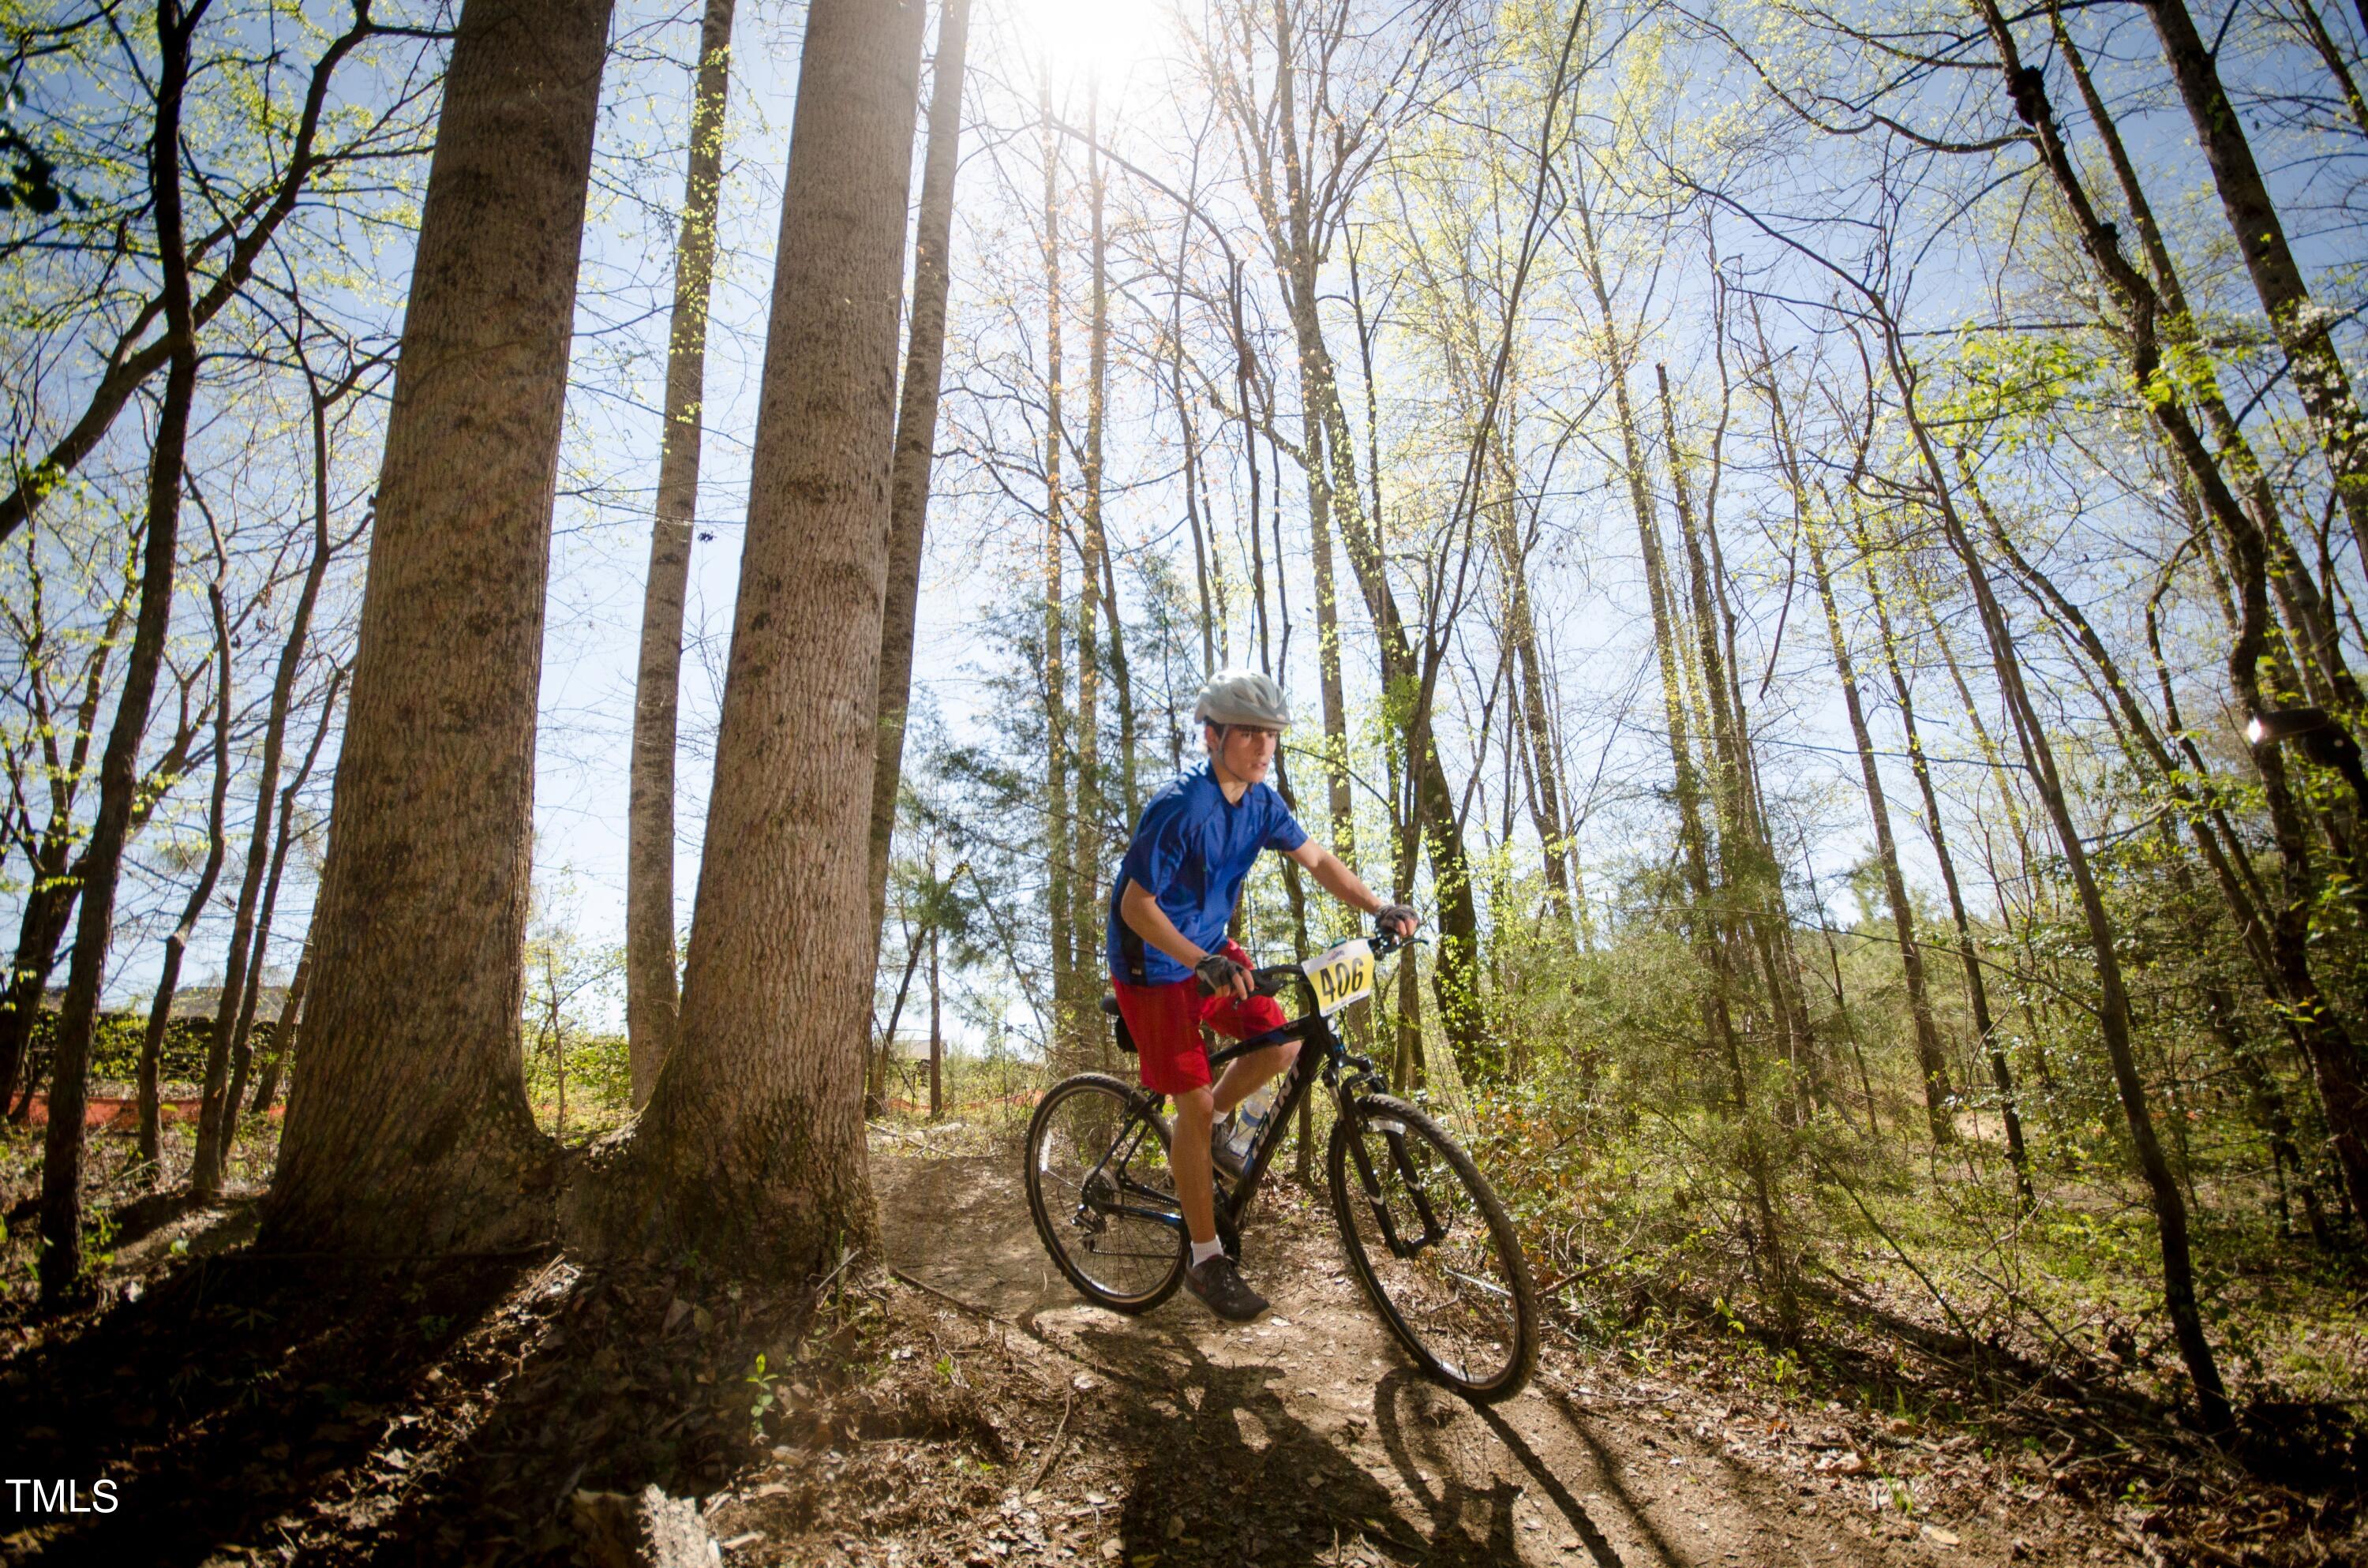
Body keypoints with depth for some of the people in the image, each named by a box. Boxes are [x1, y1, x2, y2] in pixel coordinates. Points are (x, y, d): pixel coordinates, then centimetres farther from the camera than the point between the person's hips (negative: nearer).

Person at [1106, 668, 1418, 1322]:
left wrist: (1380, 909, -10)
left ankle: (1199, 1133, 25)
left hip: (1211, 948, 7)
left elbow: (1318, 860, 4)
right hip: (1154, 963, -7)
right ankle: (1206, 1262, 11)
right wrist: (1203, 964, -39)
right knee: (1196, 1102, -5)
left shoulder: (1261, 802, -5)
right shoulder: (1180, 807, -27)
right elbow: (1136, 907, -26)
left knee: (1280, 1044, -1)